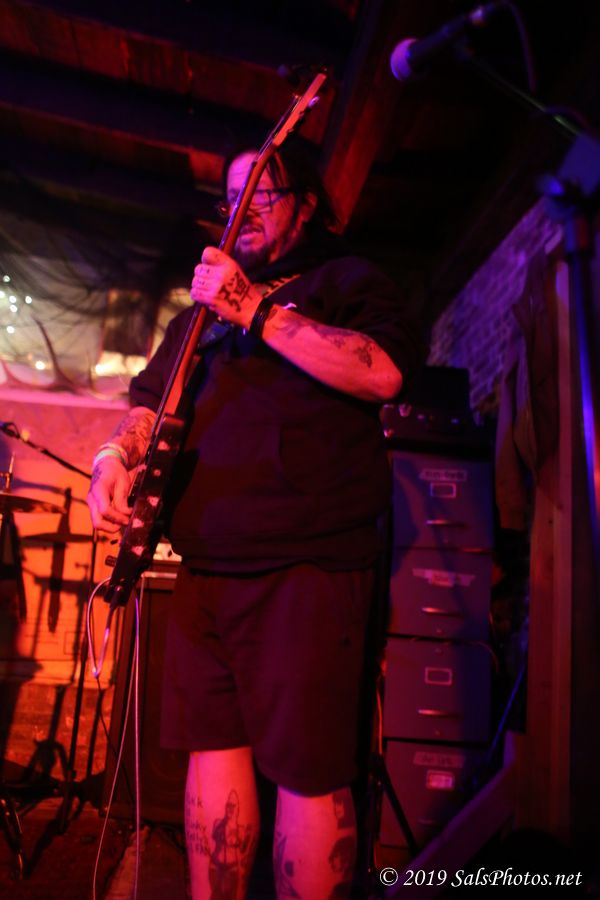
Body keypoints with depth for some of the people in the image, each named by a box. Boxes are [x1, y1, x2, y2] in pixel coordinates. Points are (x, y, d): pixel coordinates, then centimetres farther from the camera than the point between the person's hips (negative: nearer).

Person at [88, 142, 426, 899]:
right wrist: (116, 455, 3)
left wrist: (256, 311, -15)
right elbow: (150, 402, 25)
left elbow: (382, 374, -15)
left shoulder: (347, 282, 5)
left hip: (308, 566, -6)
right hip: (204, 566, 7)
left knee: (309, 774, -5)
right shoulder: (204, 311, 24)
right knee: (213, 748, 10)